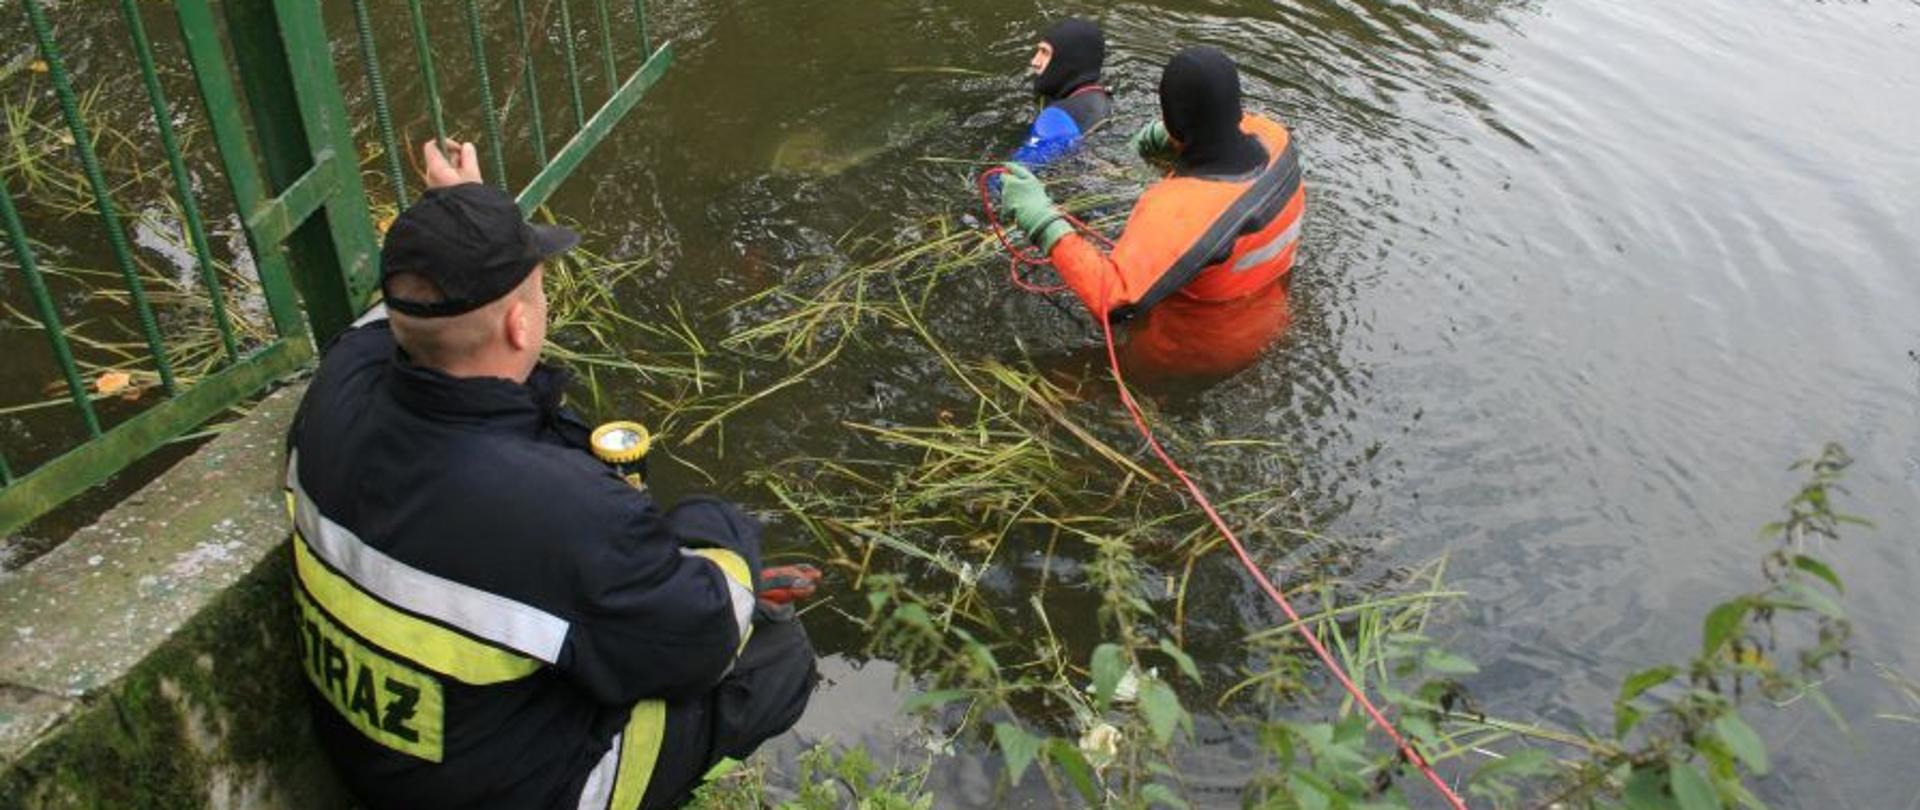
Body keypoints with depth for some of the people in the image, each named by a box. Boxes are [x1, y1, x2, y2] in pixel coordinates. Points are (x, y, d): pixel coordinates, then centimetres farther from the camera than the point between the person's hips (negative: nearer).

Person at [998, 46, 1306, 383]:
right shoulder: (1273, 138, -21)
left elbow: (1114, 302, -46)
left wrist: (1043, 221, -42)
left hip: (1188, 363, -7)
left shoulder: (1181, 210, -44)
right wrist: (1174, 136, -9)